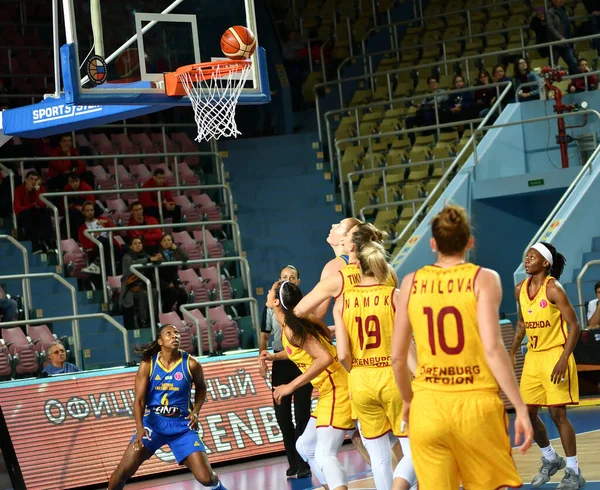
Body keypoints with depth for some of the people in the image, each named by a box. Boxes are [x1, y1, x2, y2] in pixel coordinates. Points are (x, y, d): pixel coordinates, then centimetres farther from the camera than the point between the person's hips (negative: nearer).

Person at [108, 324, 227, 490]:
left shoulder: (190, 364, -6)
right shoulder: (148, 364, -7)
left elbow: (201, 388, 14)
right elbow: (139, 400, -9)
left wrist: (196, 411, -2)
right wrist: (140, 428, -24)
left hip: (182, 424, 0)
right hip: (153, 421, 0)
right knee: (124, 470, -13)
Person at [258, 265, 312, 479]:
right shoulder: (271, 306, 7)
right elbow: (264, 335, 14)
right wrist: (262, 358, 1)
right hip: (280, 363, 3)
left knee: (302, 415, -3)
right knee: (282, 415, 4)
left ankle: (303, 464, 1)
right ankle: (293, 462, 16)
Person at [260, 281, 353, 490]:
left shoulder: (292, 328, -18)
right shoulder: (293, 323, 9)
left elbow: (324, 357, -28)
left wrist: (291, 386, -24)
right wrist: (275, 356, 23)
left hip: (337, 391, -10)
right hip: (329, 392, 10)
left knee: (325, 454, -17)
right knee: (306, 446, 18)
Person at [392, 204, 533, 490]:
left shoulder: (411, 283, 5)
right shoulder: (483, 279, -3)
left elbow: (397, 357, 7)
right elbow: (492, 349, -13)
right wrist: (521, 408, -9)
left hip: (428, 406, 2)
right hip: (477, 405, -2)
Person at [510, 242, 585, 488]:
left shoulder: (553, 289, -15)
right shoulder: (520, 289, 5)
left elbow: (574, 325, -16)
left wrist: (564, 359, -24)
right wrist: (512, 353, 12)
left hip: (554, 355, -7)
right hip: (532, 357, 7)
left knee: (557, 413, -8)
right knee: (528, 413, 8)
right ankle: (551, 459, 30)